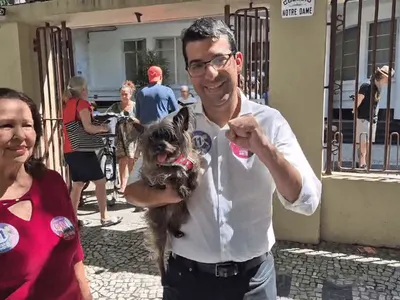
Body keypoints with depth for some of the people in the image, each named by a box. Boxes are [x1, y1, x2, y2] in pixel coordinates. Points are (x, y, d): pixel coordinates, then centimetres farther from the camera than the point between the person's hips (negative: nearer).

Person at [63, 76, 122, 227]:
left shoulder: (68, 104, 15)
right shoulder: (82, 103, -9)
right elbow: (88, 127, -18)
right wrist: (102, 128, -1)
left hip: (69, 151, 8)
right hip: (82, 150, -8)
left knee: (77, 184, 14)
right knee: (100, 182, 0)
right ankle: (104, 218, 3)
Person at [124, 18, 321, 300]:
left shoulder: (269, 121, -9)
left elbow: (307, 202, -14)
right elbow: (133, 188, 0)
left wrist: (264, 148, -28)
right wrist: (165, 195, -21)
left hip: (253, 276, 0)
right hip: (187, 275, 1)